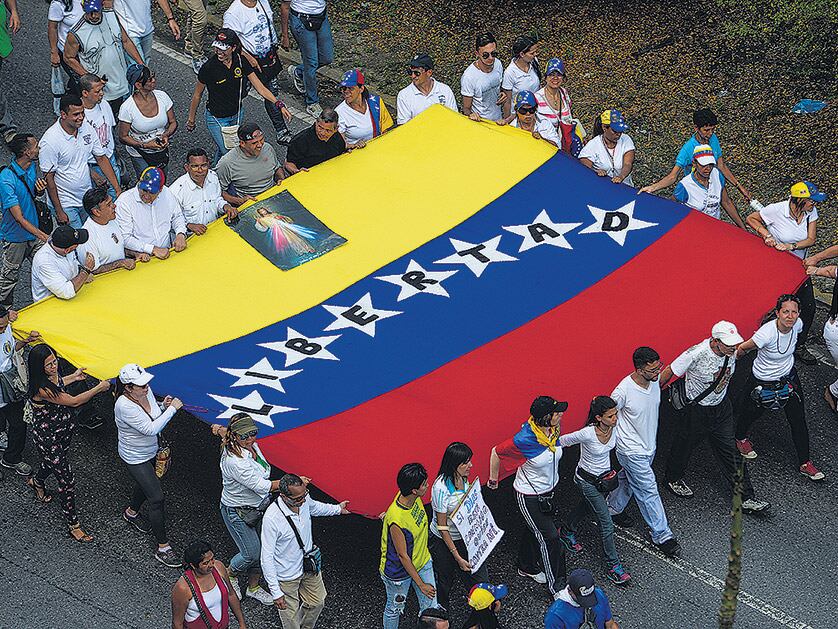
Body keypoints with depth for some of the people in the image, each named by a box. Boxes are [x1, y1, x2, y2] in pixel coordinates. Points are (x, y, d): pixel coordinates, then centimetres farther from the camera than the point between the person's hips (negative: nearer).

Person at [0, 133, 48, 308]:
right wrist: (43, 236, -39)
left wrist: (40, 190, -13)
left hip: (34, 229, 6)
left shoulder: (33, 166, -7)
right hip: (15, 236, -6)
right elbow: (19, 218, -31)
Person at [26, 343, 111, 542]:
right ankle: (73, 525, 16)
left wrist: (73, 377, 18)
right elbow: (74, 401, -30)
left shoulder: (52, 375, -11)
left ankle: (37, 481, 69)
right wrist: (99, 388, -21)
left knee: (54, 462, 36)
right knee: (67, 482, 1)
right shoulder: (41, 389, -37)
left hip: (63, 431, 9)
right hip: (48, 440, -9)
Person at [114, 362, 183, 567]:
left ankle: (131, 512, 62)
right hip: (135, 457, -8)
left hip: (151, 450, 8)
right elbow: (150, 429, -36)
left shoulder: (146, 391, -13)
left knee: (146, 483, 31)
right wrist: (172, 409, -32)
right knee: (156, 498, -8)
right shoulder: (124, 406, -35)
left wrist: (163, 406, -14)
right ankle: (163, 548, 2)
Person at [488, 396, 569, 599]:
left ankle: (527, 567, 49)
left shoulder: (554, 430, -14)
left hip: (549, 490, 7)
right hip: (529, 497, -7)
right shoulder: (524, 440, -34)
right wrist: (493, 480, -3)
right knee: (549, 537, -3)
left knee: (534, 531, 26)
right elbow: (496, 452, -17)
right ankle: (556, 587, 9)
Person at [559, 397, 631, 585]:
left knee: (585, 506, 33)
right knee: (606, 525, -4)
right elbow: (561, 442, -19)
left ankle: (569, 531, 59)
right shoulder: (587, 434, -36)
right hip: (587, 481, -7)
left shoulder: (614, 427, -17)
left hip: (604, 476, 7)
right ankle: (612, 565, 8)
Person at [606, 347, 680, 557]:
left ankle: (613, 508, 50)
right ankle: (661, 536, 10)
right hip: (632, 450, -7)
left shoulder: (655, 379, -12)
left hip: (650, 444, 7)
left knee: (630, 480, 26)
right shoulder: (624, 390, -31)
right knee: (648, 491, 0)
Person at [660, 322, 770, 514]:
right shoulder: (696, 355, -33)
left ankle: (746, 499, 10)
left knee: (731, 452, 6)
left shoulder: (732, 352, -14)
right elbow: (669, 372, -18)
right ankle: (673, 479, 47)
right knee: (685, 446, 18)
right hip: (695, 410, -5)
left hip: (721, 406, 5)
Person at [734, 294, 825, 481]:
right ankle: (741, 438, 53)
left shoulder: (797, 324, -19)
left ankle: (805, 463, 20)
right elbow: (742, 349, -19)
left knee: (799, 420, 7)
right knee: (751, 413, 20)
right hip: (762, 382, -4)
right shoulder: (767, 333, -37)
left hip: (788, 377, 4)